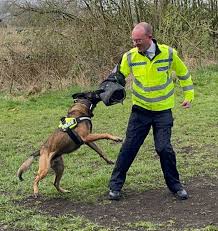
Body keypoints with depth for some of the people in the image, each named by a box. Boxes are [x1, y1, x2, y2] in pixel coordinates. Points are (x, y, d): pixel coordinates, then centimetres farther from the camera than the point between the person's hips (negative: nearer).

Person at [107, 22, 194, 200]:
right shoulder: (130, 56, -10)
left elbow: (183, 73, 5)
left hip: (163, 111, -1)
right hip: (140, 110, 1)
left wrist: (189, 95, 8)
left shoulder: (168, 53, -11)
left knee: (164, 148, -5)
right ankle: (116, 185, 13)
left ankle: (175, 185, 15)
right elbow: (117, 76, 4)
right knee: (129, 147, 1)